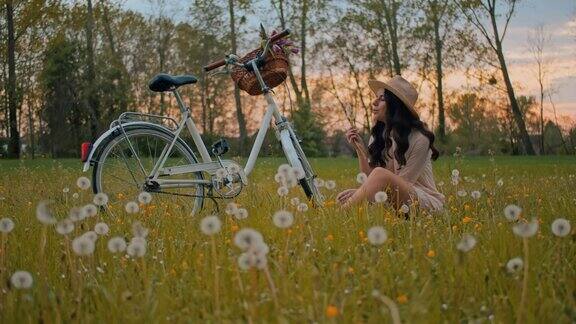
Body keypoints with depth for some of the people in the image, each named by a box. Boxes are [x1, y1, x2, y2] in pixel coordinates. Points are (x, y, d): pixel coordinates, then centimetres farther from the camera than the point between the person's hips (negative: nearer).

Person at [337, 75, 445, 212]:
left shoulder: (419, 139, -14)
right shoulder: (378, 135, 5)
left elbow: (403, 182, -14)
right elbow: (368, 176, 3)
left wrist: (361, 193, -19)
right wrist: (360, 148, -11)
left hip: (426, 202, -6)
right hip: (393, 202, 6)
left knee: (380, 174, -31)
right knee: (344, 198, -20)